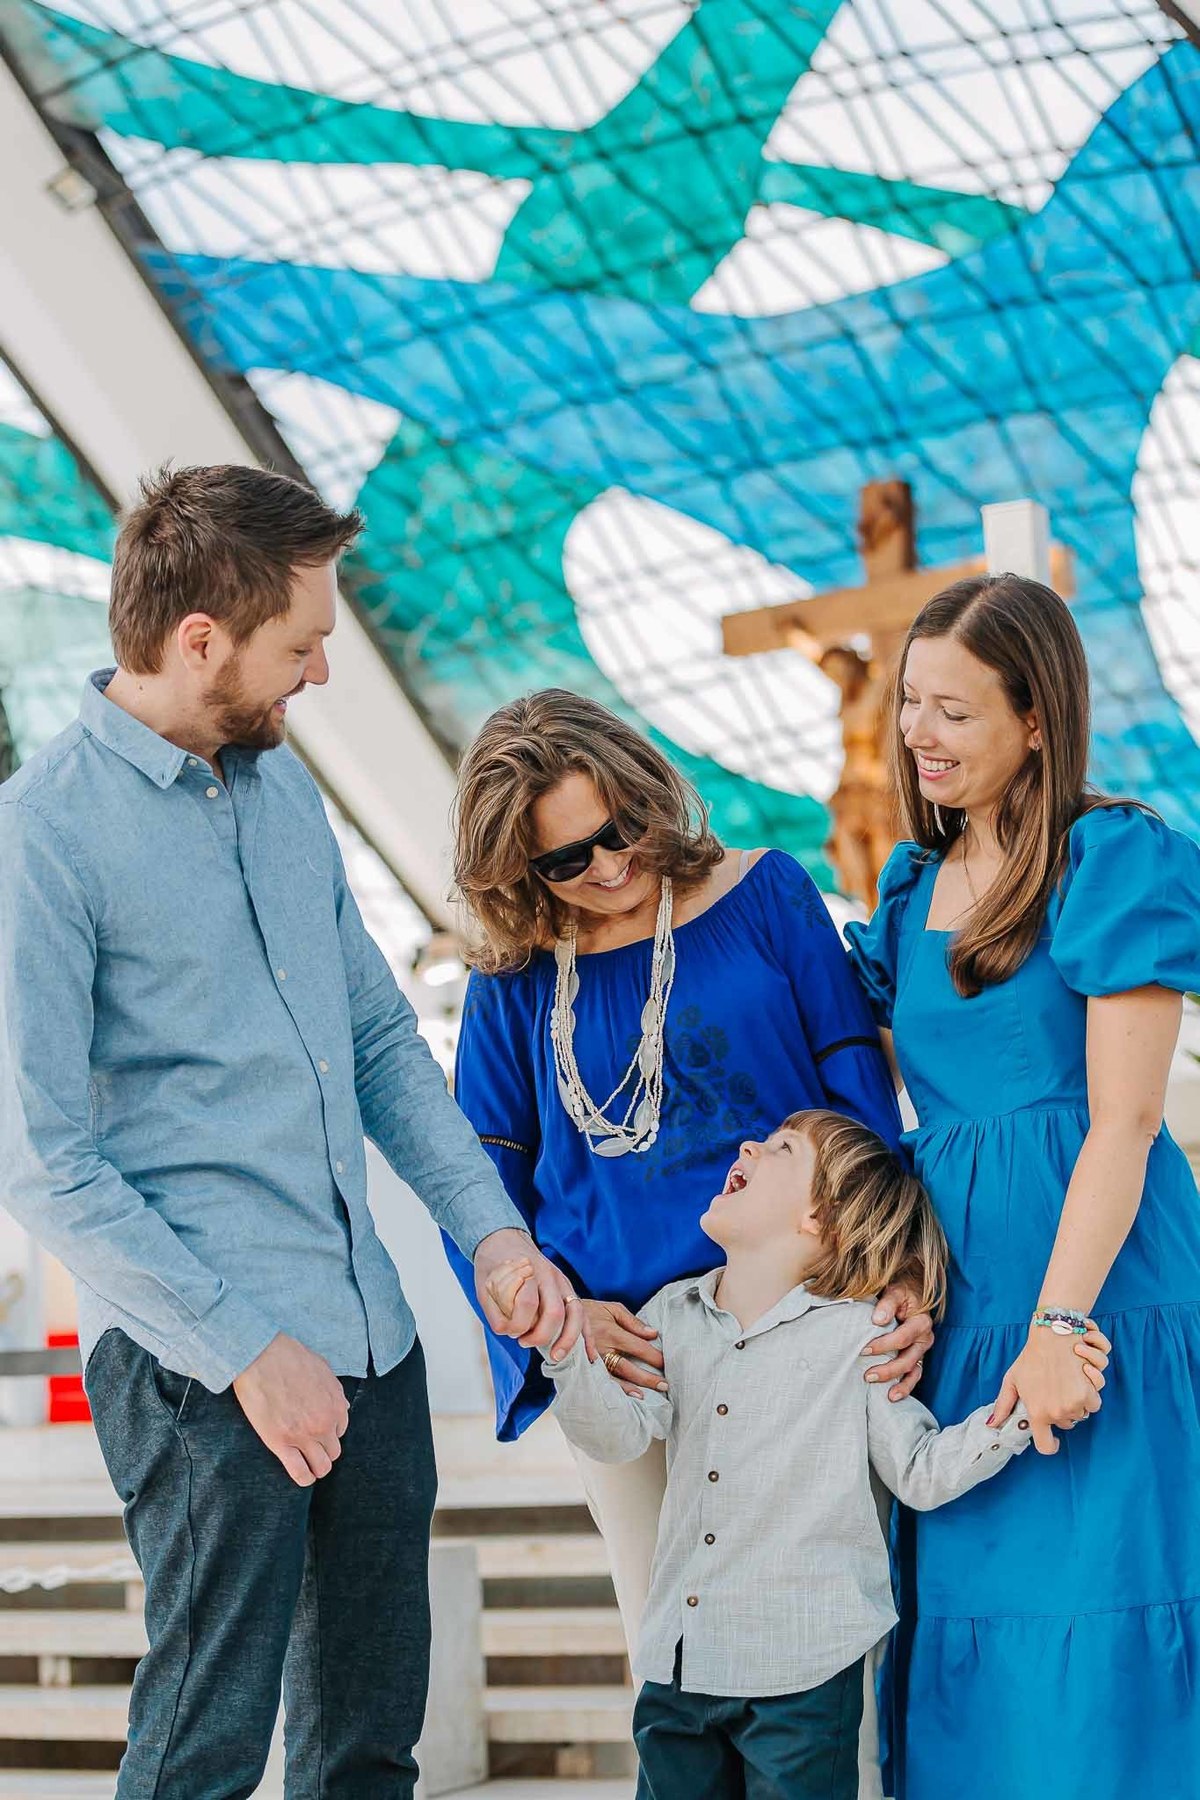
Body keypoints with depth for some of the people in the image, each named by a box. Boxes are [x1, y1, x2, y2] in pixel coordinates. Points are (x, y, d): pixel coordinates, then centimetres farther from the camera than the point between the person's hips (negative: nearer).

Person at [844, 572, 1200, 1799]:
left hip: (1100, 1278, -6)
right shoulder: (913, 888, 16)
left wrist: (1060, 1325, -18)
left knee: (1093, 1629, -6)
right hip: (956, 1285, 7)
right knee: (967, 1630, 8)